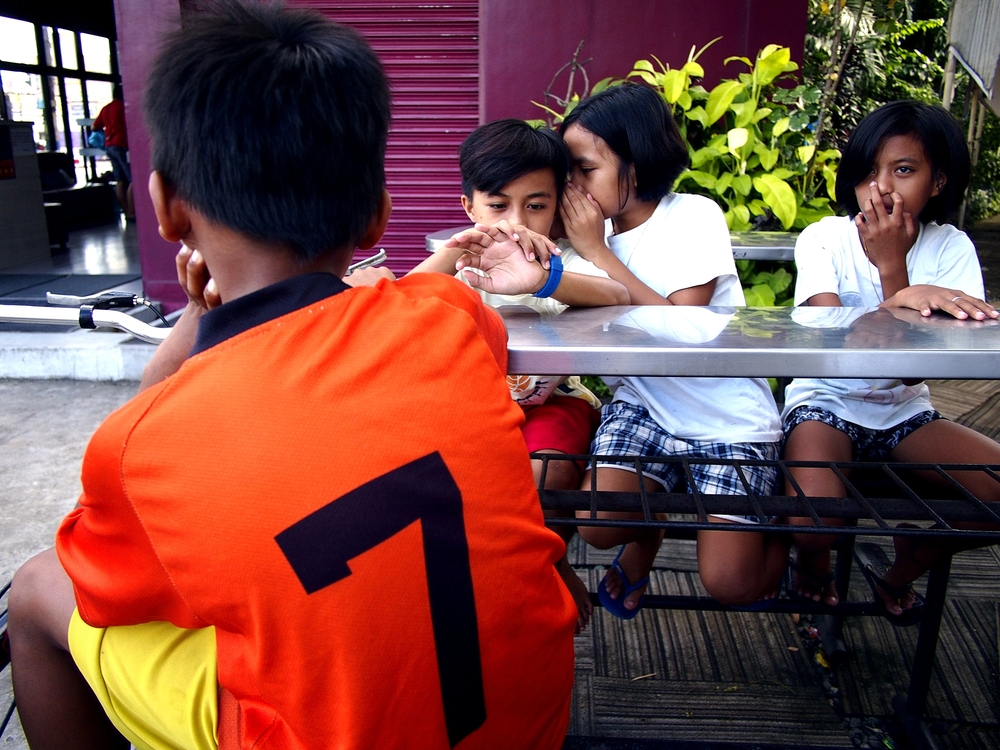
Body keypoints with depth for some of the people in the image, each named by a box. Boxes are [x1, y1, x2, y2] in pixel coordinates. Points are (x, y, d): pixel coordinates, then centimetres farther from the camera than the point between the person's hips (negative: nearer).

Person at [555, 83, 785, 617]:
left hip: (729, 417, -3)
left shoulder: (694, 217, -13)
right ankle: (646, 536, 17)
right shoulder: (595, 230, 2)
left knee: (729, 582, -10)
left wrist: (596, 253, -20)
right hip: (643, 406, 4)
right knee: (597, 523, -20)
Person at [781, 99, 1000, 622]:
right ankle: (813, 562, 12)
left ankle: (906, 564, 14)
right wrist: (903, 299, -39)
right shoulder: (824, 239, -10)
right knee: (812, 523, -30)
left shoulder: (951, 249, -5)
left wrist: (892, 265, -23)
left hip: (903, 412, 4)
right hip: (824, 402, -3)